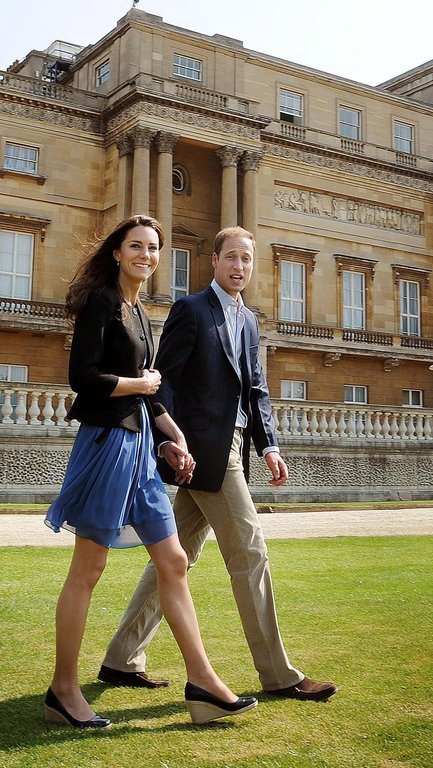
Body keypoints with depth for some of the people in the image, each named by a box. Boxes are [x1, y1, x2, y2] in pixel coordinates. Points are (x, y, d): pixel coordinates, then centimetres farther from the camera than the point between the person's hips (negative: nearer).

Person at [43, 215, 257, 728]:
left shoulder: (137, 311, 17)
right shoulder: (100, 301, -9)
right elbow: (83, 377, -19)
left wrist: (173, 434, 11)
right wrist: (141, 385, -7)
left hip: (138, 444, 9)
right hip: (106, 440, -9)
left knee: (173, 564, 8)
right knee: (87, 571, 1)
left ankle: (201, 681, 15)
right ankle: (63, 690, 15)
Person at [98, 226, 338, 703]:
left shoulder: (248, 320, 19)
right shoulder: (190, 309, -4)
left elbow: (256, 389, 17)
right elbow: (164, 378, -9)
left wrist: (268, 445, 6)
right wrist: (170, 440, -18)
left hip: (230, 447, 8)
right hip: (204, 448, -8)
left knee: (178, 555, 11)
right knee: (250, 553, -4)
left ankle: (122, 660, 20)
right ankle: (278, 674, 8)